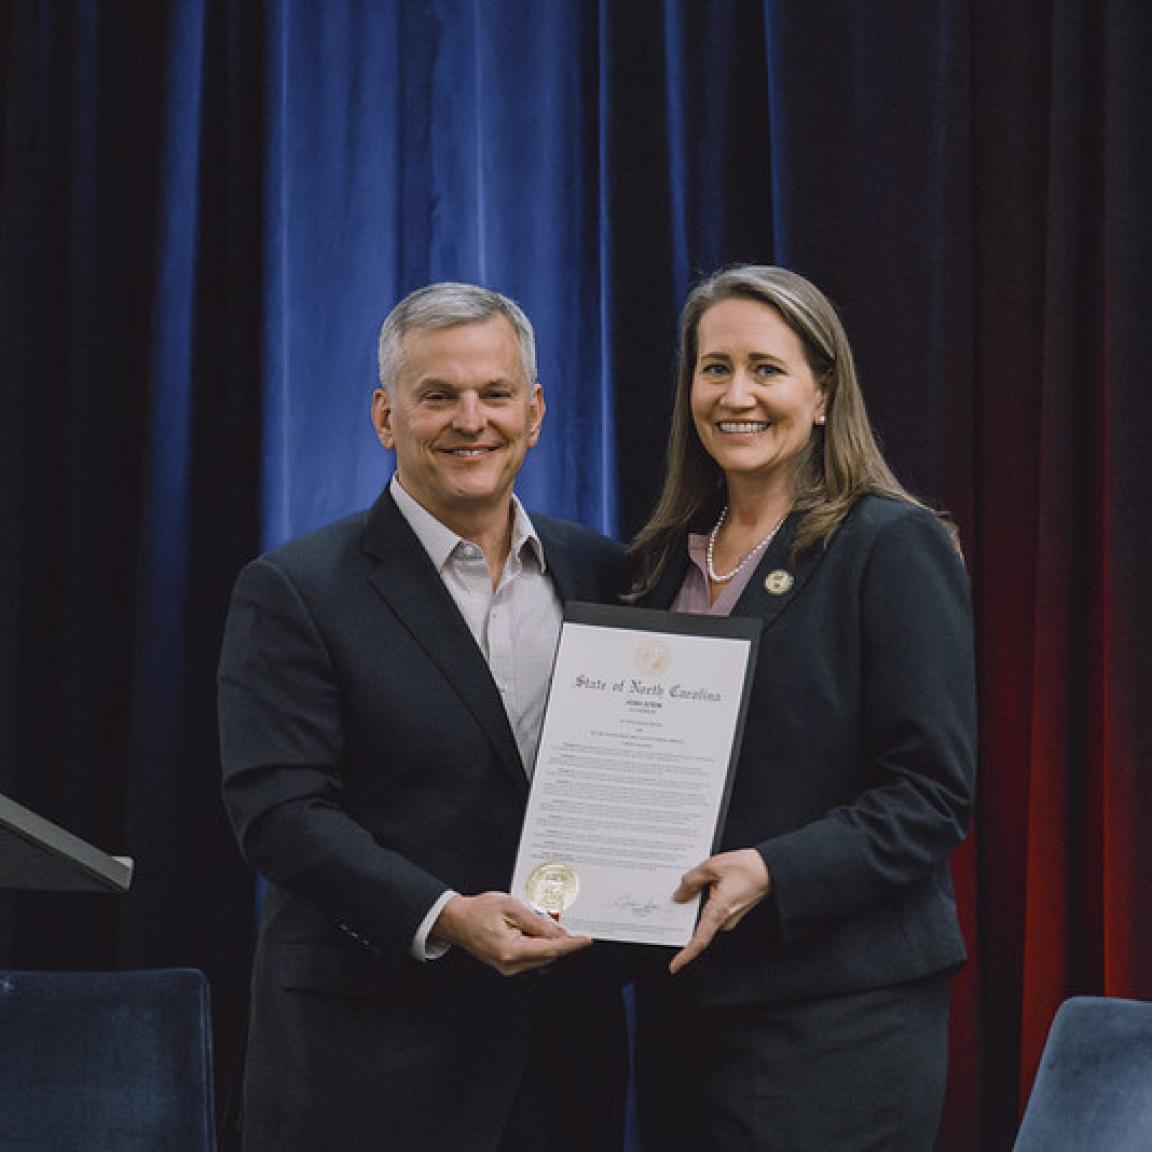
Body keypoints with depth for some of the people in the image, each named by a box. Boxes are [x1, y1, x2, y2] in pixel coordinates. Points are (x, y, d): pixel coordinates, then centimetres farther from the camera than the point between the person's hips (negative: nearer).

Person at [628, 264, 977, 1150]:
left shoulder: (893, 546, -6)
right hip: (681, 1002, 6)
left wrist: (773, 872, -24)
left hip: (837, 1013, -6)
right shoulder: (668, 556, 14)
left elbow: (933, 793, -12)